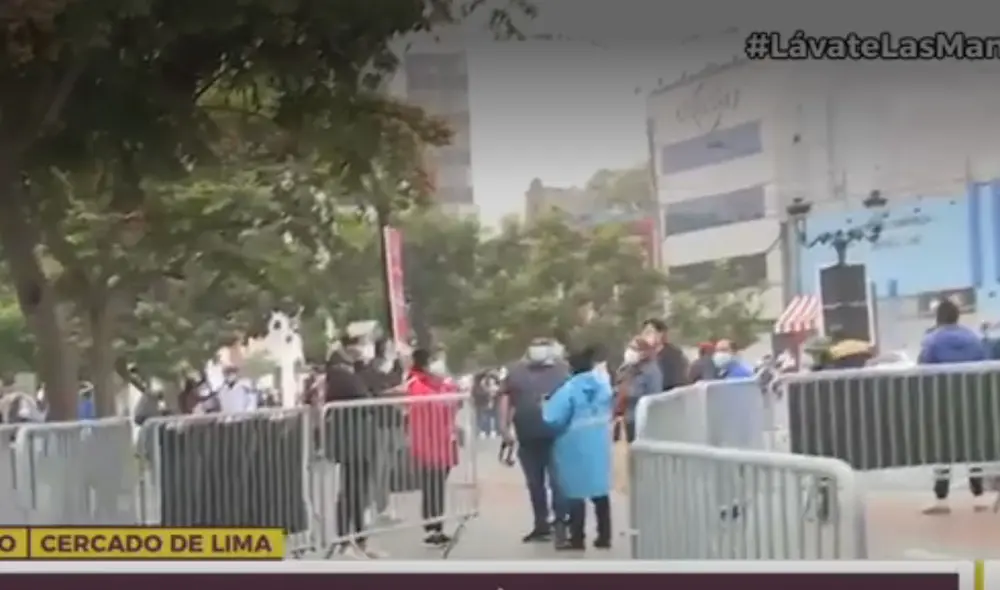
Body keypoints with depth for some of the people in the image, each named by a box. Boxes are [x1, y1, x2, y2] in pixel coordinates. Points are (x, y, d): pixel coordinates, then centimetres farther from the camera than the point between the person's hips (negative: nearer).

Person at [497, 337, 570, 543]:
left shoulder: (563, 369, 2)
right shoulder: (516, 371, 10)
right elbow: (505, 399, 10)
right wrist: (504, 428, 3)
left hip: (556, 437, -4)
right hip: (527, 438, 4)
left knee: (557, 481, -7)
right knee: (534, 484, 11)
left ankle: (561, 524, -2)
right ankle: (541, 526, 21)